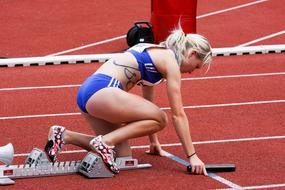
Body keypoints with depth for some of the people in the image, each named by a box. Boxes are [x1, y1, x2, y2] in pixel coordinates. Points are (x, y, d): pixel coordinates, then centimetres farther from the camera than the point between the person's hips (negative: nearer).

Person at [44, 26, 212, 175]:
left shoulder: (154, 52, 26)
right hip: (102, 91, -9)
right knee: (160, 119, -8)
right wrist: (192, 156, 0)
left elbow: (148, 105, 36)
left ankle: (64, 135, 6)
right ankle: (105, 141, -14)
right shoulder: (170, 60, -1)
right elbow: (178, 114, -3)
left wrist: (154, 141, 41)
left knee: (123, 154, 9)